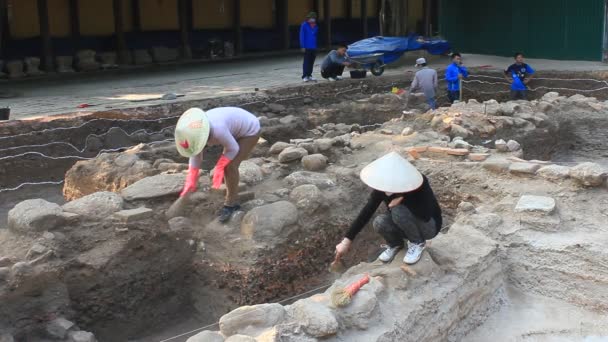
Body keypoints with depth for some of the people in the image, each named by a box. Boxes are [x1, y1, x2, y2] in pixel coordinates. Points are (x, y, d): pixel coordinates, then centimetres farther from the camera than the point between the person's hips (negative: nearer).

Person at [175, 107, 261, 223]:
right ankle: (233, 202, 22)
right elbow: (196, 156, -5)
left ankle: (230, 204, 4)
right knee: (226, 165, 7)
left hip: (250, 131, -8)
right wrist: (191, 181, -6)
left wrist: (219, 168, -22)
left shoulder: (218, 130, -40)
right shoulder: (194, 131, -15)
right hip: (236, 131, 8)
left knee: (230, 166, -13)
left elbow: (233, 149, -24)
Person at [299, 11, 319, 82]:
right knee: (306, 62, -5)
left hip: (314, 47, 6)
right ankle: (304, 76, -2)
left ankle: (309, 75, 17)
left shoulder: (315, 26, 10)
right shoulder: (304, 25, -7)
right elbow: (302, 36, -8)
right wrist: (303, 46, -13)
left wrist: (316, 46, 11)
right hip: (307, 47, -6)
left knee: (312, 62, 9)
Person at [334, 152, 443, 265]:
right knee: (380, 222, -26)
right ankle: (395, 244, 5)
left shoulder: (420, 183, -31)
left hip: (429, 226, -4)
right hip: (407, 226, 4)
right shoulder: (382, 186, -19)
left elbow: (425, 215, -38)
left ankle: (418, 243, -7)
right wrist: (347, 240, -21)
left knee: (398, 211, -32)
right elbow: (367, 212, -17)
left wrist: (402, 199, -35)